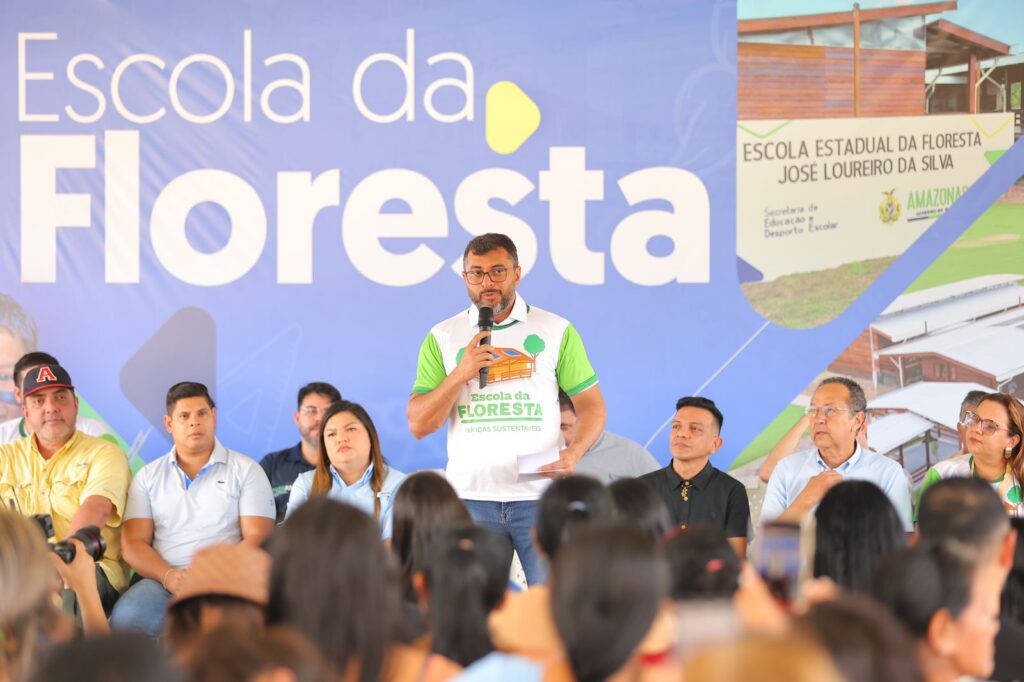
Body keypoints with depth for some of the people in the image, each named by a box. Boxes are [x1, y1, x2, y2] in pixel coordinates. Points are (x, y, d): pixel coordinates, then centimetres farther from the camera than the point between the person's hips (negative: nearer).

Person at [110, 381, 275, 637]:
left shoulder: (246, 470, 13)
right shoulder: (148, 477, 19)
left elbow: (257, 538, 4)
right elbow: (134, 542, 10)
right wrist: (168, 576, -11)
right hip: (162, 580, 2)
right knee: (125, 620, -33)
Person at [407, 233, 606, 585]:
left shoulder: (556, 331, 8)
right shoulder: (443, 337, 9)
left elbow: (591, 404, 7)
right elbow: (419, 424, 5)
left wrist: (575, 452, -12)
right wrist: (461, 374, -9)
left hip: (540, 493, -1)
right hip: (470, 494, 1)